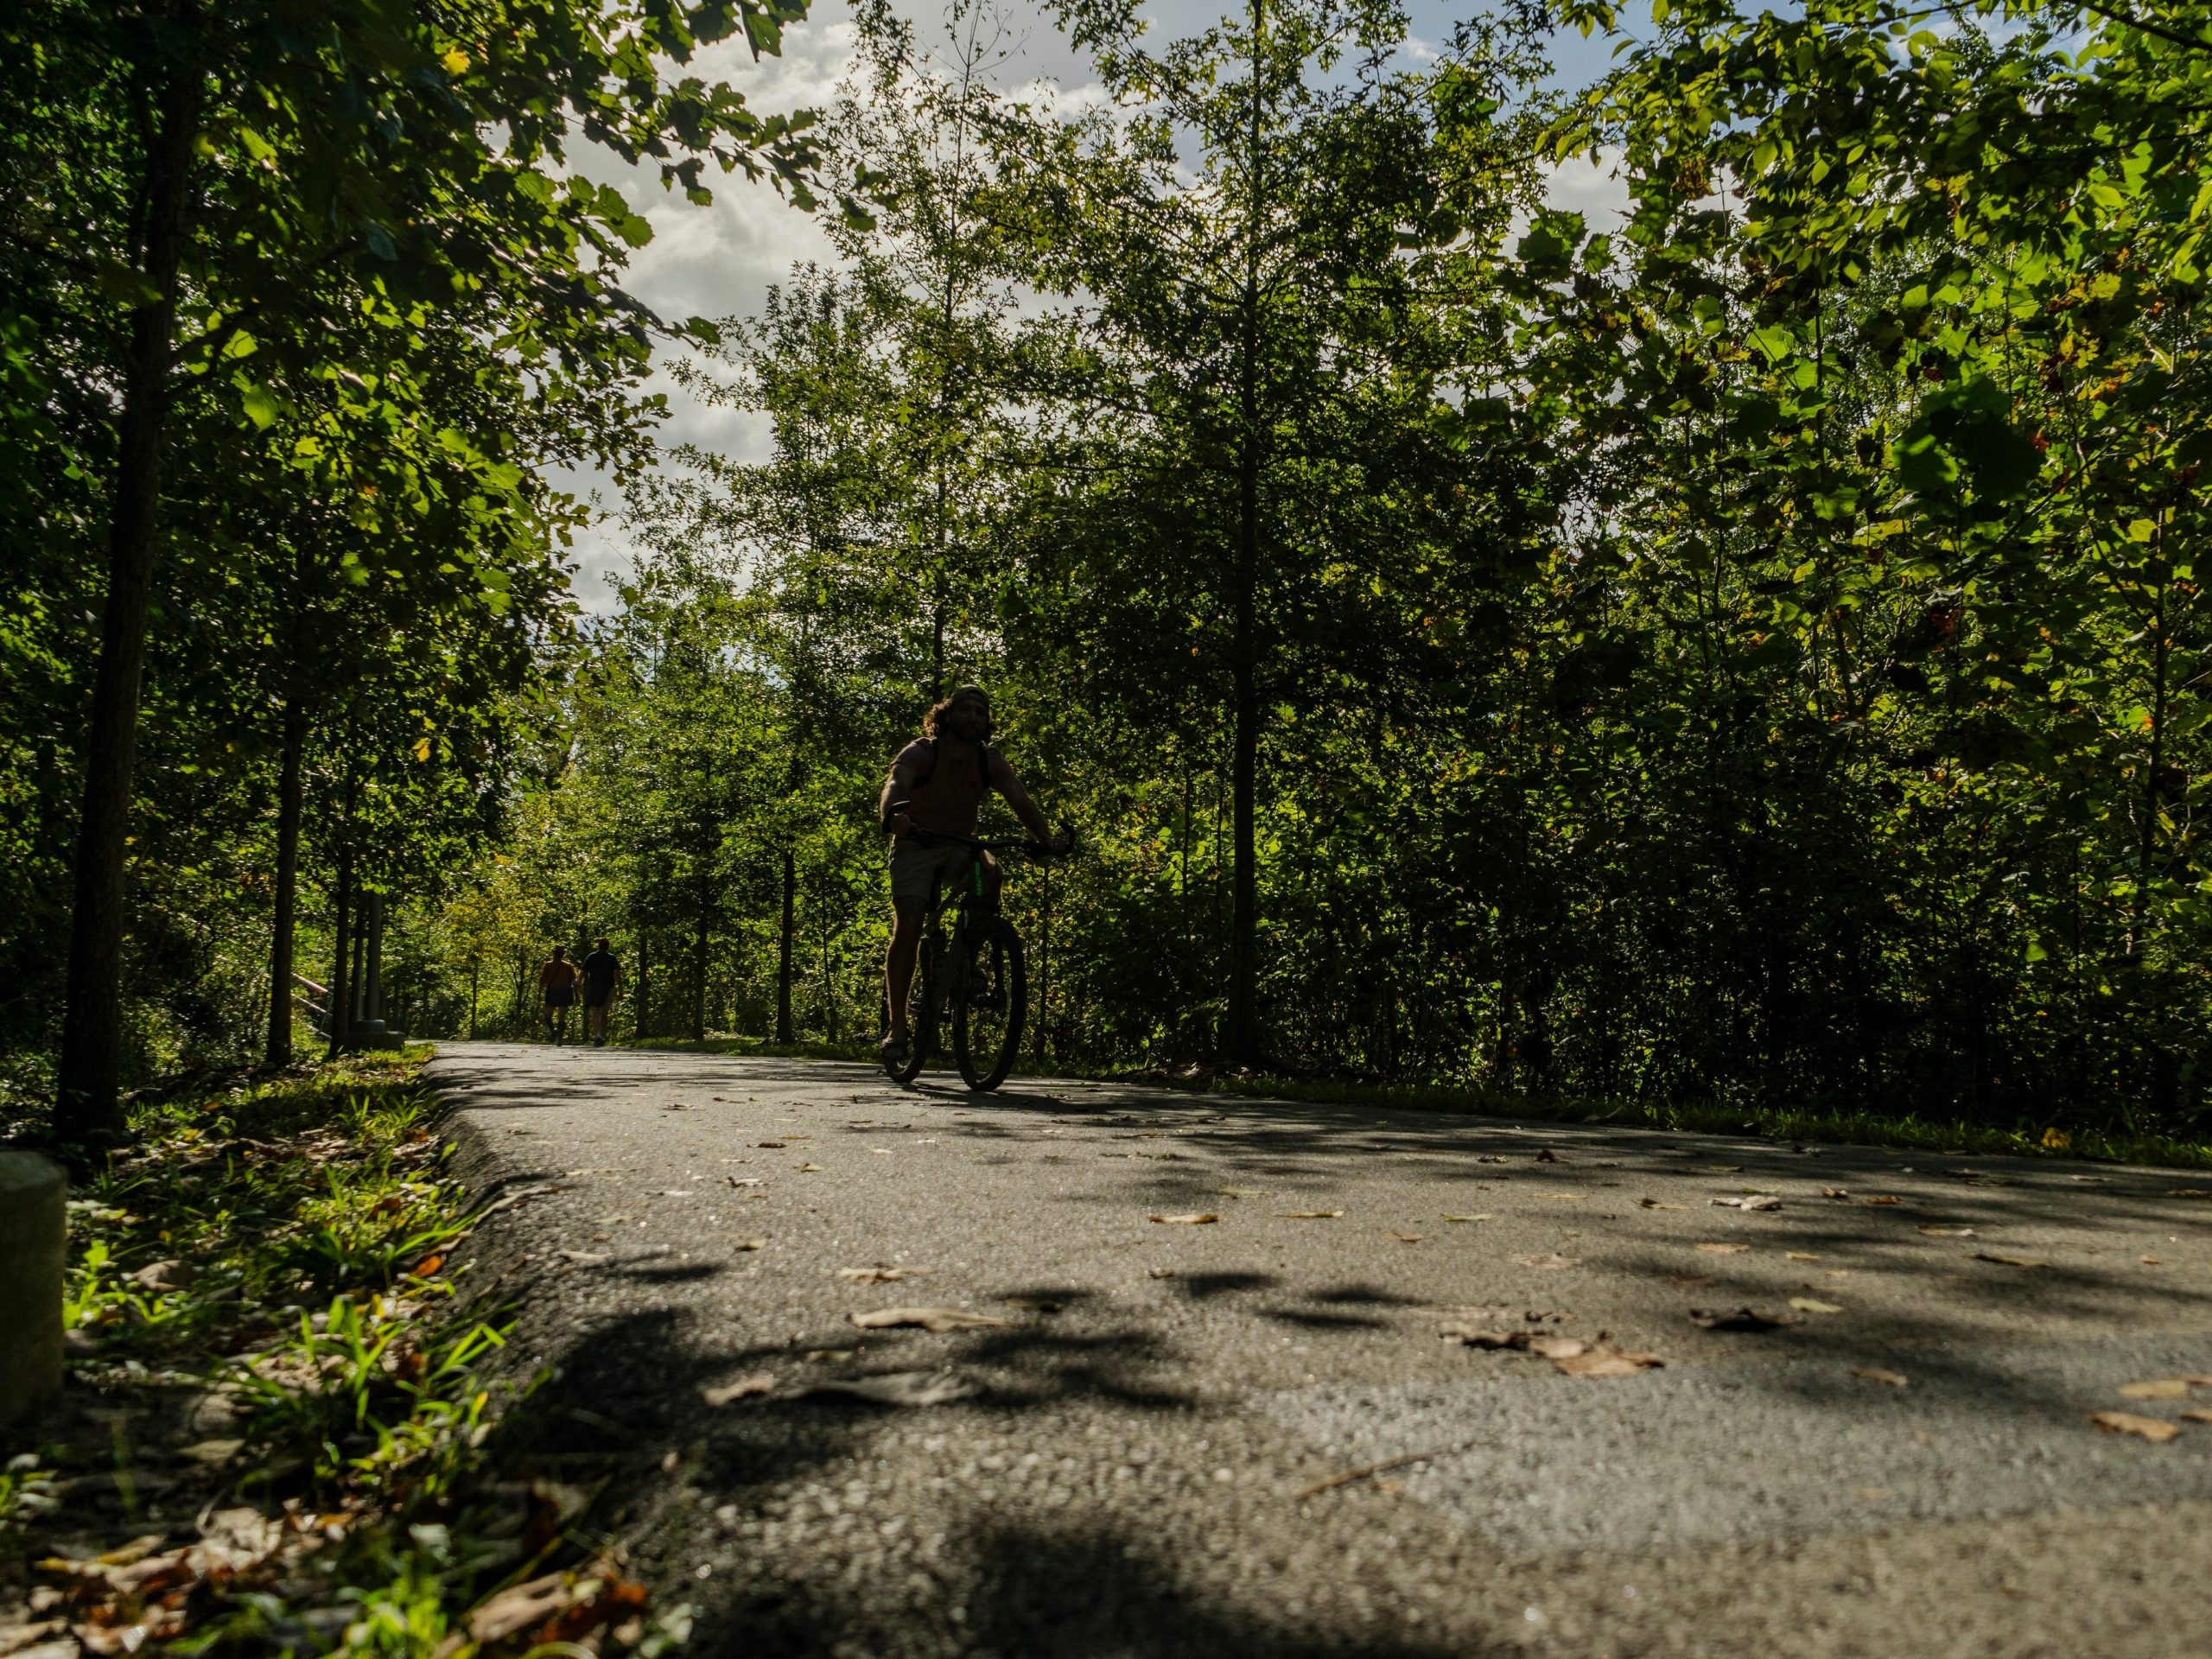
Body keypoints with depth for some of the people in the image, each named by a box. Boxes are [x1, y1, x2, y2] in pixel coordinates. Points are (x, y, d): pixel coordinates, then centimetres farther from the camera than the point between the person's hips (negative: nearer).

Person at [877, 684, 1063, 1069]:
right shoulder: (921, 752, -15)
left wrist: (1047, 838, -36)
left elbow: (1020, 800, -17)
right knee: (908, 927, -19)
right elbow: (896, 784, -35)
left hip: (959, 847, 3)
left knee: (990, 872, -31)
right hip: (915, 846, -2)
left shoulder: (990, 760, -5)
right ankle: (898, 1027, -11)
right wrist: (892, 815, -58)